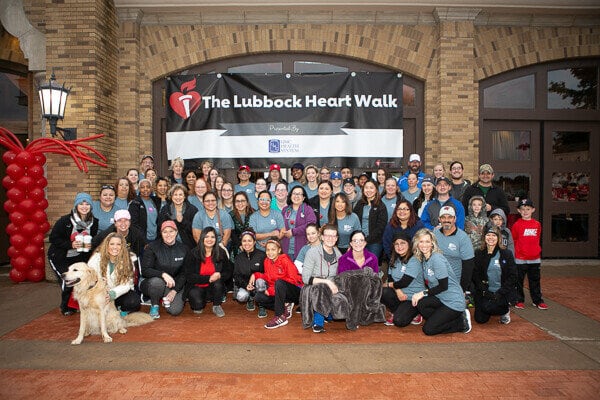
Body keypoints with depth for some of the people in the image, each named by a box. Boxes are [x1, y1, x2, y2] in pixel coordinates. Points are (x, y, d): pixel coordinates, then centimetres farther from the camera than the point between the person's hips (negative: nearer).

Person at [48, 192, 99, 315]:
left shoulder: (94, 222, -5)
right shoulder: (64, 220, -18)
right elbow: (53, 238, -15)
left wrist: (90, 245, -11)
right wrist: (70, 245, -24)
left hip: (79, 257, 4)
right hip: (60, 257, -4)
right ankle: (66, 307, 11)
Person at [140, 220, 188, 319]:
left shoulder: (183, 249, 0)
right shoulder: (152, 247, -8)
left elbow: (184, 273, 1)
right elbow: (145, 271, -15)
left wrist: (175, 290, -12)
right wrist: (163, 274, -32)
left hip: (175, 285, 2)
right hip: (153, 283, -2)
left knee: (175, 310, -20)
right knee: (157, 281, -37)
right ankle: (154, 306, -7)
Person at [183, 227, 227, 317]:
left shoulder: (221, 253, -6)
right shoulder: (192, 254, -11)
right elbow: (189, 277, -14)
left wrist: (219, 275, -25)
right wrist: (208, 278, -26)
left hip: (213, 287, 1)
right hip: (196, 286, -1)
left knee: (218, 282, -31)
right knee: (198, 305, -27)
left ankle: (217, 306, -7)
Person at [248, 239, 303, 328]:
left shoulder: (284, 260, -17)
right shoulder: (267, 261, 3)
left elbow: (293, 279, -22)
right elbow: (268, 277, 9)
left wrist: (272, 290, -24)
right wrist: (255, 275, -11)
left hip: (295, 291, -7)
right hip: (281, 291, 7)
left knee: (279, 282, -35)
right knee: (259, 298, -10)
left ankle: (280, 317, -27)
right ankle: (285, 307, 0)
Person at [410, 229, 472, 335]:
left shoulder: (437, 259, -20)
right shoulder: (423, 259, 5)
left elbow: (443, 286, -18)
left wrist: (423, 293, -15)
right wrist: (420, 295, -4)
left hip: (454, 302, -7)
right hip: (440, 298, 7)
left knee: (428, 330, -11)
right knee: (419, 303, -22)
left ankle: (461, 322, 4)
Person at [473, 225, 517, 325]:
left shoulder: (506, 254, -2)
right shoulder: (478, 254, 1)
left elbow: (512, 276, -4)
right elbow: (475, 276, -1)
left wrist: (500, 293, -14)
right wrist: (484, 291, -13)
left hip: (501, 292, -2)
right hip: (484, 292, 3)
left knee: (488, 307, -29)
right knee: (480, 319, -2)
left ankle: (505, 310, 5)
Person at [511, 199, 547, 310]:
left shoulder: (537, 224, 4)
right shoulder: (517, 224, -7)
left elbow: (537, 240, 14)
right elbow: (513, 241, -1)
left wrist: (537, 251, 10)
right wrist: (517, 251, -3)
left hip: (535, 258, 3)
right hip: (520, 259, -3)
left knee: (535, 280, 13)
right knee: (519, 281, 5)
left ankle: (538, 301, 23)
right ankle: (519, 301, 16)